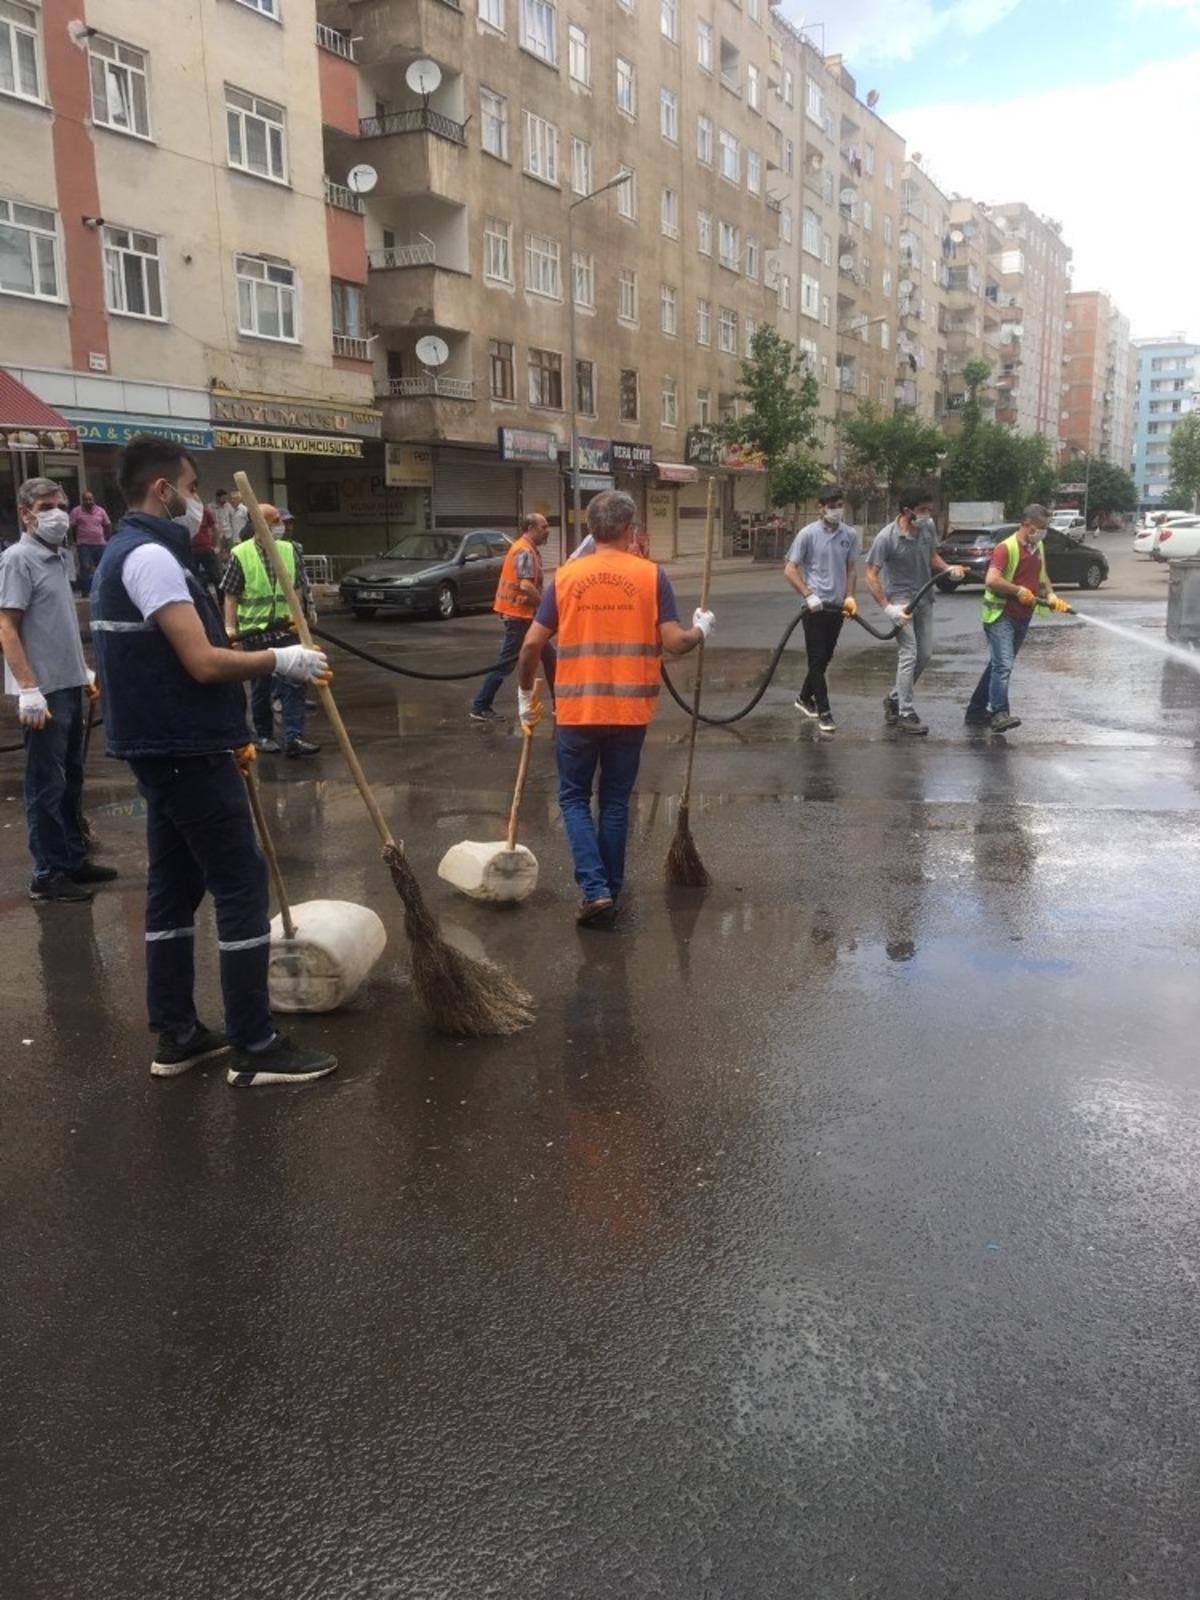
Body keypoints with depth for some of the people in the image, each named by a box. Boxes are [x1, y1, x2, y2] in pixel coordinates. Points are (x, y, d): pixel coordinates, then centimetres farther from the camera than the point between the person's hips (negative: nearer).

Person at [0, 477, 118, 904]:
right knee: (46, 785, -3)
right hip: (43, 691, -9)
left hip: (68, 685, 9)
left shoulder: (57, 558, 13)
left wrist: (84, 670, 22)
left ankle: (74, 859, 26)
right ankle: (48, 876, 4)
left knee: (71, 778, 15)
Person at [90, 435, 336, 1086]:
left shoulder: (126, 555, 17)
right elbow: (203, 662, -24)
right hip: (185, 753, -11)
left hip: (165, 748, 11)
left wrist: (228, 737, 22)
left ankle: (176, 1036, 22)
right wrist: (280, 660, -10)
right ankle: (255, 1048, 0)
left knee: (174, 887, 13)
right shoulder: (151, 557, -17)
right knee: (241, 886, -6)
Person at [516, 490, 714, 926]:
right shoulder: (651, 575, -4)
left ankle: (595, 890, -1)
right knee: (615, 801, 15)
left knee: (574, 798, 13)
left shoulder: (566, 576, -1)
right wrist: (701, 630, 15)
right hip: (630, 710, 1)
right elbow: (674, 643, -7)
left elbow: (531, 645, -2)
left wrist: (526, 695, 13)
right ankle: (610, 891, 23)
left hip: (577, 710, 0)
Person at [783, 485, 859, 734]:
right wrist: (808, 595, -17)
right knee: (818, 659, -5)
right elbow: (790, 569, -8)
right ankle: (824, 712, -1)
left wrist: (850, 597, -1)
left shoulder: (849, 534, 4)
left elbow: (851, 568, 13)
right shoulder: (808, 534, -10)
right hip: (815, 607, -5)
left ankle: (804, 698, 32)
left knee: (825, 658, 14)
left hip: (837, 607, 5)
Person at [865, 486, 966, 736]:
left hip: (924, 598, 7)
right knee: (909, 654, -13)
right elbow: (872, 575, -16)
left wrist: (948, 568, -7)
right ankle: (906, 714, -6)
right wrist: (887, 607, -24)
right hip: (901, 599, -7)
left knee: (925, 654, 9)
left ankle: (895, 698, 27)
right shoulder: (887, 537, -20)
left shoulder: (928, 527, -4)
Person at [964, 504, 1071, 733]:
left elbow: (1042, 577, 23)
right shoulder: (1006, 547, -15)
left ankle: (976, 712, 19)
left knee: (998, 665, 12)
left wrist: (1050, 595, 4)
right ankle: (1000, 714, -18)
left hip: (1023, 617, 9)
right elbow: (991, 580, -26)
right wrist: (1018, 590, -18)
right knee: (1003, 665, -17)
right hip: (1001, 616, -9)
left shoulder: (1038, 547, 13)